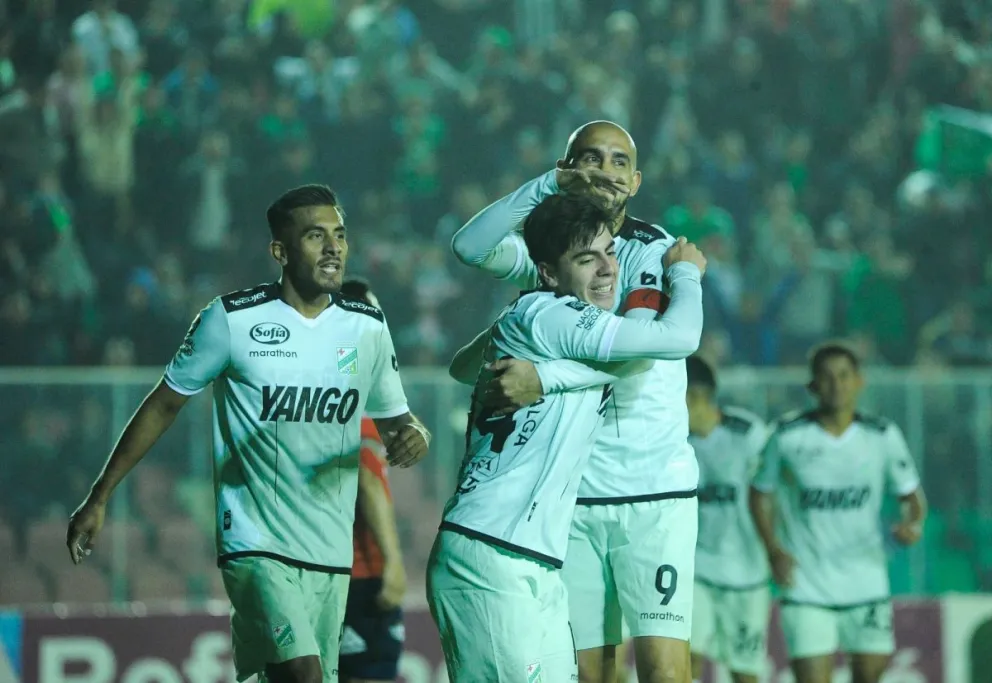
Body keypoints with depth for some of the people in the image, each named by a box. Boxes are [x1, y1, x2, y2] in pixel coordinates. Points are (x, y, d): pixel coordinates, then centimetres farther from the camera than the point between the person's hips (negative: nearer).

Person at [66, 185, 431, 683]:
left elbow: (394, 419, 17)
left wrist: (413, 436, -9)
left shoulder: (368, 328, 6)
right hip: (256, 545, -5)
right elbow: (164, 404, 3)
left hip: (331, 555, 5)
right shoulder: (232, 320, -6)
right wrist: (99, 497, 4)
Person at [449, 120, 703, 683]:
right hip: (572, 494, 3)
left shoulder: (656, 252, 0)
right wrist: (548, 185, -17)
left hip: (655, 493, -3)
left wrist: (546, 377, -30)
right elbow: (471, 248, -9)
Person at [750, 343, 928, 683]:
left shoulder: (883, 436, -1)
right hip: (806, 587, -2)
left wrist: (912, 524, -14)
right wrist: (774, 550, -7)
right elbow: (761, 493, 7)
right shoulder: (788, 436, -5)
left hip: (866, 580, 2)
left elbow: (911, 493, 9)